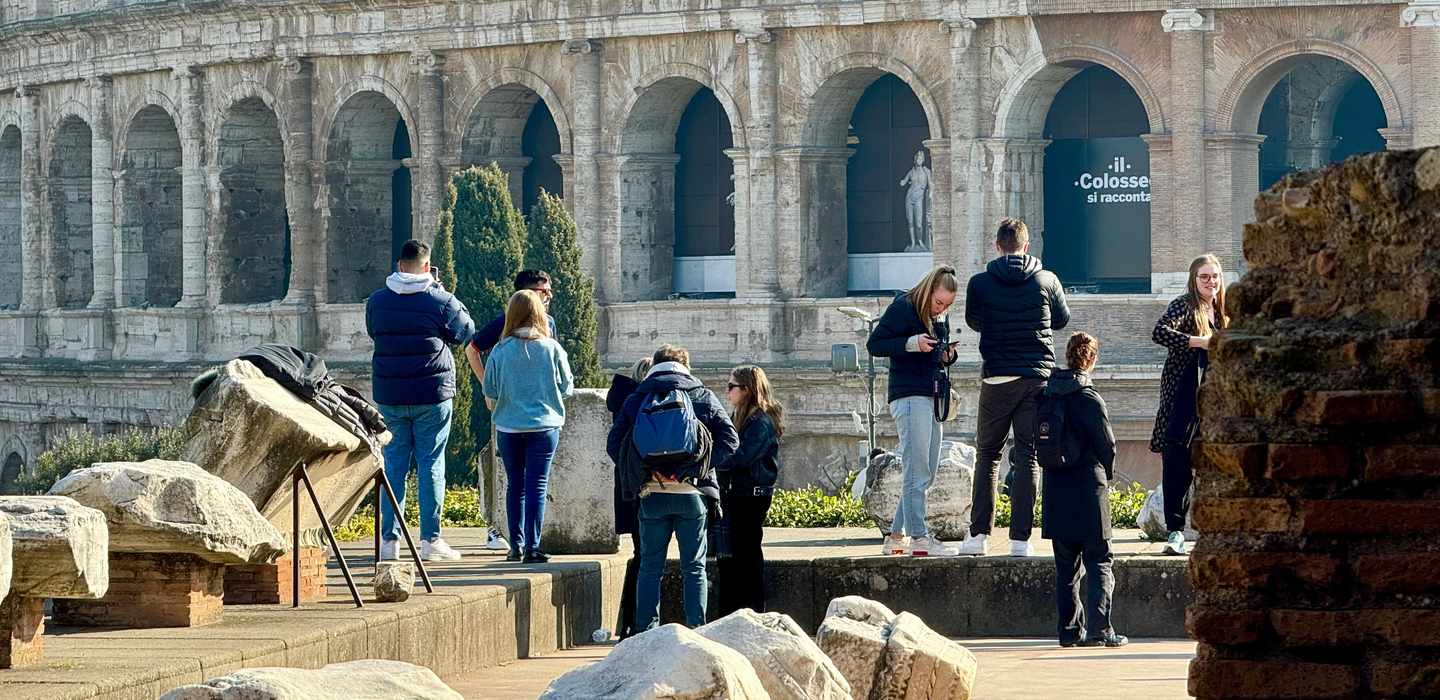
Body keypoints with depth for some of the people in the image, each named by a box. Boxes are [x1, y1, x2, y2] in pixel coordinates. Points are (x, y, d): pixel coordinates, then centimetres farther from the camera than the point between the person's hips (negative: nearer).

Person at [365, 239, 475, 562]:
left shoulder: (377, 302, 2)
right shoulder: (441, 301, -8)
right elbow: (466, 332, 7)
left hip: (389, 397, 3)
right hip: (432, 395, -3)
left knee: (393, 464, 7)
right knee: (431, 465, 2)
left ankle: (389, 539, 5)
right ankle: (431, 539, 0)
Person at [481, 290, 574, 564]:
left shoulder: (501, 351, -6)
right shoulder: (552, 349, -7)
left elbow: (490, 394, 0)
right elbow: (567, 388, 2)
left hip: (509, 427, 1)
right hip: (544, 425, -1)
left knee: (515, 486, 13)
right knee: (537, 486, 1)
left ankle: (516, 545, 15)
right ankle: (532, 547, -4)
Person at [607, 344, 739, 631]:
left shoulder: (637, 399, 7)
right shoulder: (703, 396, 5)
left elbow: (614, 444, 2)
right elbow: (730, 440, -2)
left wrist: (638, 472, 7)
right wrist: (701, 466, -1)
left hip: (652, 493, 1)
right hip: (691, 493, -1)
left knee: (650, 567, 7)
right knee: (694, 567, 5)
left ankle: (645, 632, 3)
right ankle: (696, 631, 0)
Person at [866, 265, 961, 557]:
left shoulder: (940, 318, 17)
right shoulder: (903, 308, -7)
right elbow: (874, 344, -10)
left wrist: (947, 355, 5)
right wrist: (911, 343, -21)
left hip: (931, 398, 9)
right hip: (909, 396, -9)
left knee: (926, 473, 9)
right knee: (916, 470, -12)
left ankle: (897, 536, 15)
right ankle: (919, 538, -15)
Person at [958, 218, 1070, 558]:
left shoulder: (980, 283, -3)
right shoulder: (1046, 280, -1)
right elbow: (1062, 319, 17)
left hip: (997, 379, 0)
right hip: (1038, 377, 0)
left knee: (987, 454, 11)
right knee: (1028, 457, 3)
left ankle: (979, 534, 3)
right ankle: (1020, 538, -2)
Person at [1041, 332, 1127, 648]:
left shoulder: (1047, 396, 4)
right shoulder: (1089, 399, -13)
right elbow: (1107, 445, -8)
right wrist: (1107, 474, 12)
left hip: (1055, 492, 5)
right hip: (1088, 490, -5)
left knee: (1066, 566, 11)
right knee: (1098, 563, 1)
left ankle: (1070, 629, 10)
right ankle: (1098, 628, -7)